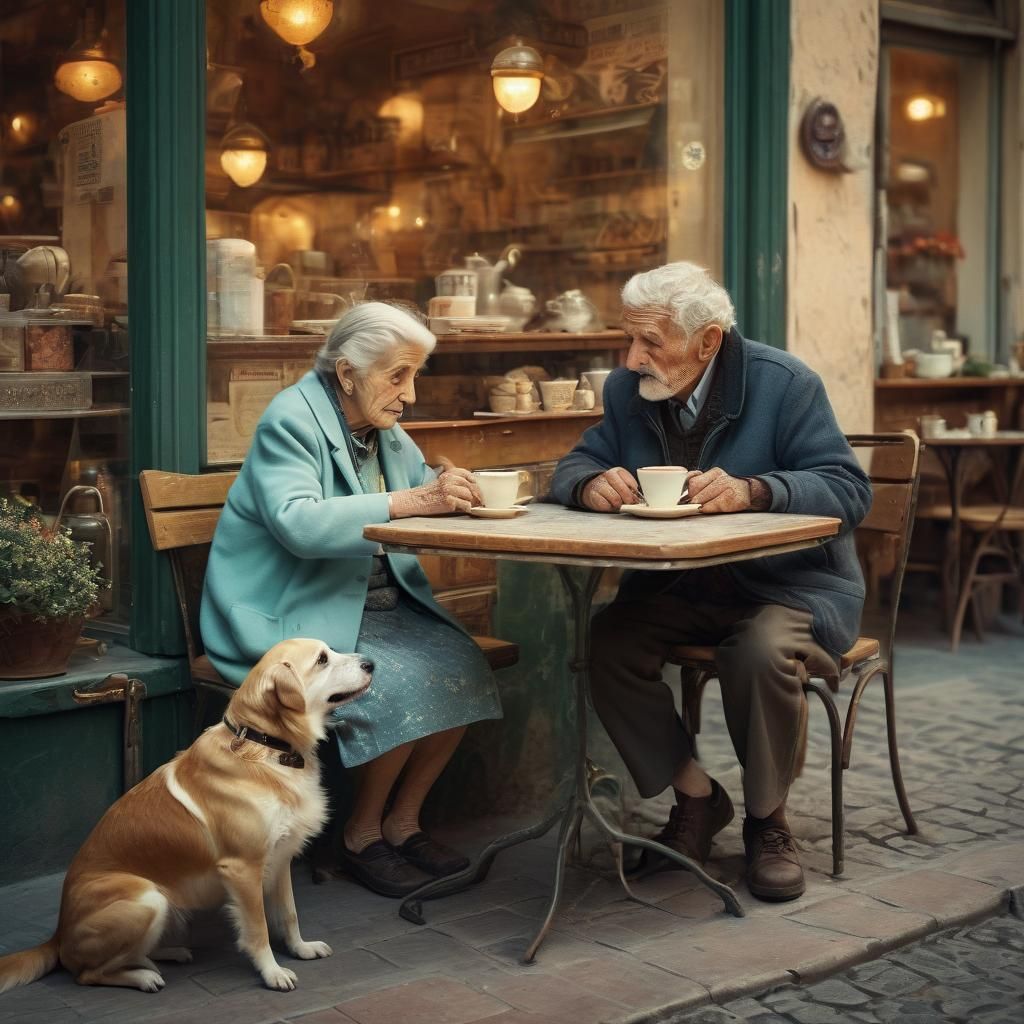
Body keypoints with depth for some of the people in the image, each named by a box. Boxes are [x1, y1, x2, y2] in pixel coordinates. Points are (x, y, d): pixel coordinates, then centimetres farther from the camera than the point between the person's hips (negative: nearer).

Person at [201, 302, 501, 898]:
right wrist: (410, 502, -33)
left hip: (378, 603, 8)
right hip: (297, 616, -7)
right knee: (402, 682, -28)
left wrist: (450, 490, -12)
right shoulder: (292, 420, -13)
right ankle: (363, 835, -6)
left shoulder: (384, 429, 12)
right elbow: (298, 524, -29)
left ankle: (403, 821, 0)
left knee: (463, 668, -16)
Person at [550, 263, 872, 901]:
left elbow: (849, 490, -17)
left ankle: (768, 819, -7)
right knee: (605, 645, -21)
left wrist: (751, 490, -34)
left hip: (793, 585, -4)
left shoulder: (785, 384, -11)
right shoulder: (628, 390, 3)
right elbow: (575, 467, 6)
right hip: (678, 587, 5)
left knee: (762, 652, -35)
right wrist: (593, 483, -21)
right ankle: (697, 797, -1)